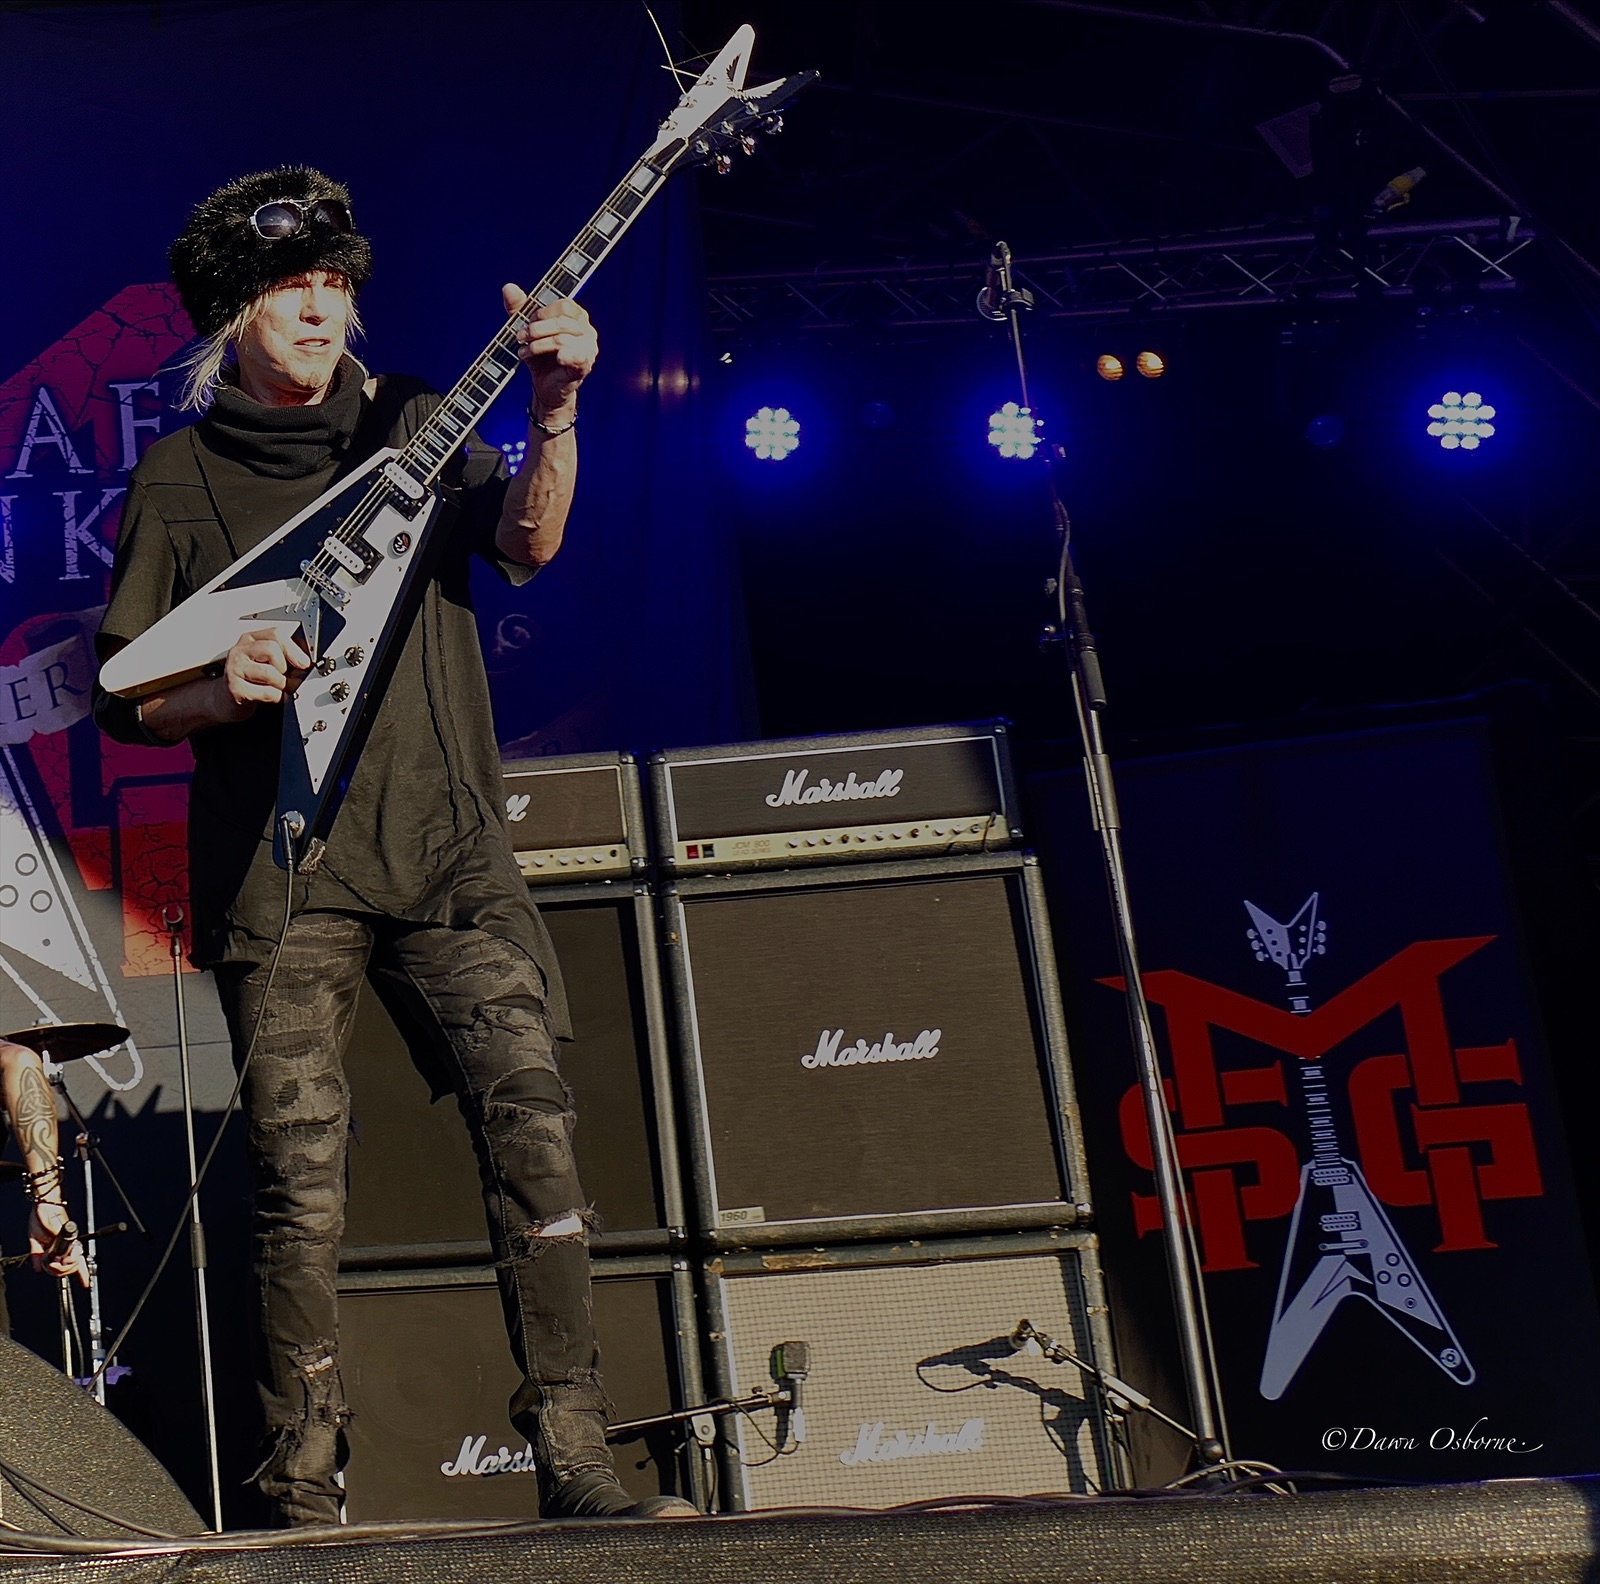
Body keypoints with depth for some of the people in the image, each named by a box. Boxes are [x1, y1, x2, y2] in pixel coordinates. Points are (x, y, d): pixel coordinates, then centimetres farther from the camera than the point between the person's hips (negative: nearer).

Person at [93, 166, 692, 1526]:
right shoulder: (177, 477, 11)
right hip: (275, 869, -1)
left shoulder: (412, 423, 14)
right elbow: (118, 695, 10)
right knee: (301, 1178, -5)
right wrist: (219, 692, -12)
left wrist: (555, 412, -23)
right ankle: (304, 1492, 7)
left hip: (447, 849, 1)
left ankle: (578, 1465, -6)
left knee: (532, 1113, -11)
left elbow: (523, 543, -5)